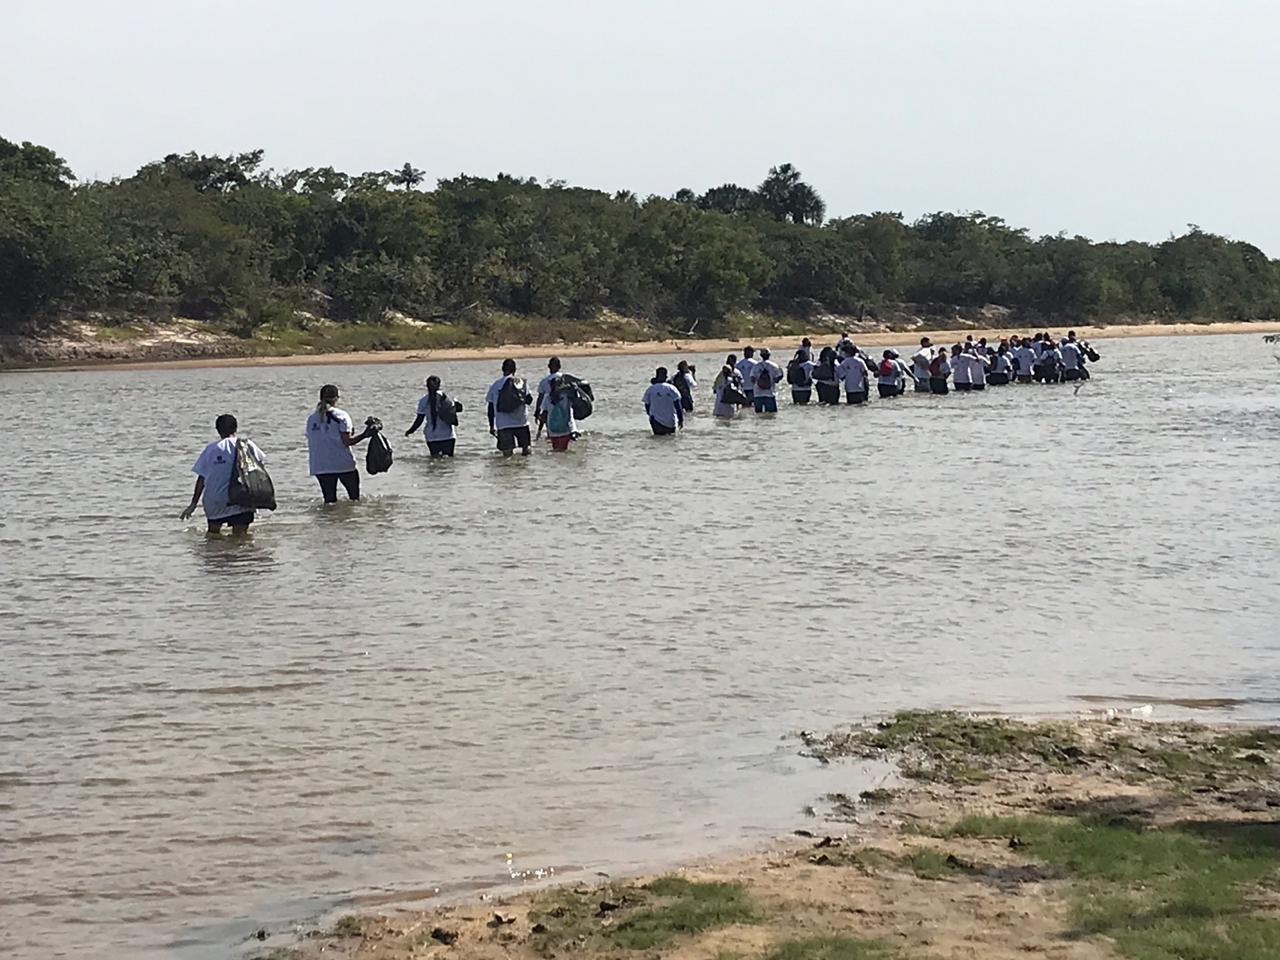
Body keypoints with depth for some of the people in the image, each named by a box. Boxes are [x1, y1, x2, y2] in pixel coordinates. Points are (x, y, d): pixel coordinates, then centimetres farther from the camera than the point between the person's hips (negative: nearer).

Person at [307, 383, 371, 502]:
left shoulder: (311, 418, 8)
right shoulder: (341, 416, -7)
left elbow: (311, 442, 10)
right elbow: (347, 441, -12)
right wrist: (364, 435, -3)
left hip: (319, 466, 4)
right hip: (343, 464, -4)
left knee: (329, 499, 6)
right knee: (354, 496, 11)